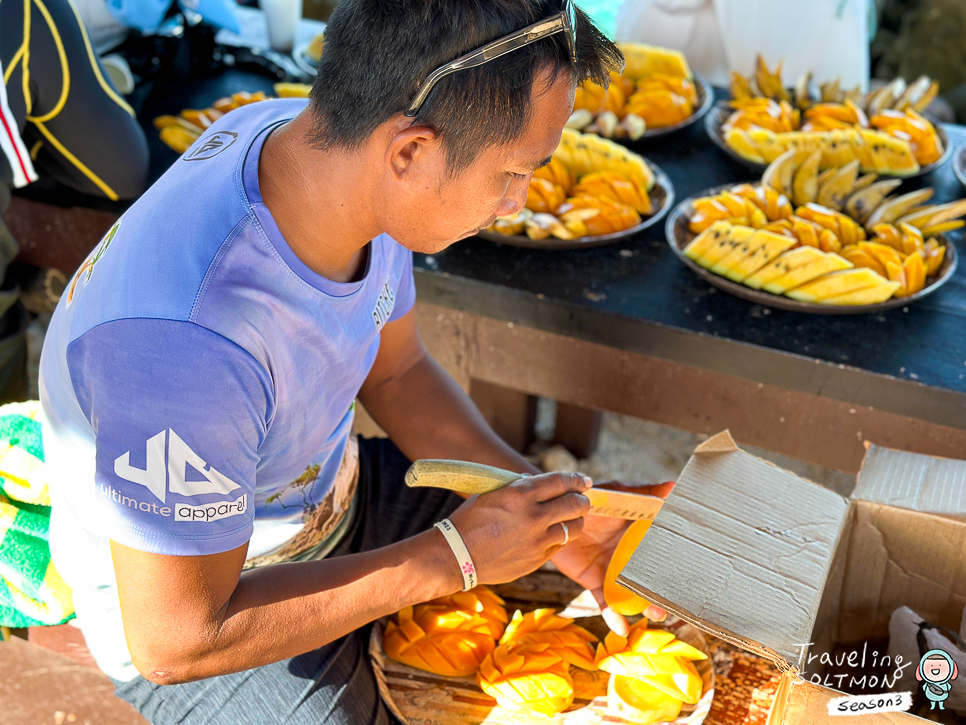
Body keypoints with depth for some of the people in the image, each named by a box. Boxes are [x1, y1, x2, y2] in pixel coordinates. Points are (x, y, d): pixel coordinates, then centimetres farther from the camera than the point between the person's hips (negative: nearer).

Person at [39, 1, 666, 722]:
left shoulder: (339, 148, -18)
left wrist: (549, 514, -11)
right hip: (176, 614, -6)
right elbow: (174, 642, -30)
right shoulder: (185, 340, -42)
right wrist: (455, 556, -27)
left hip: (337, 495, 6)